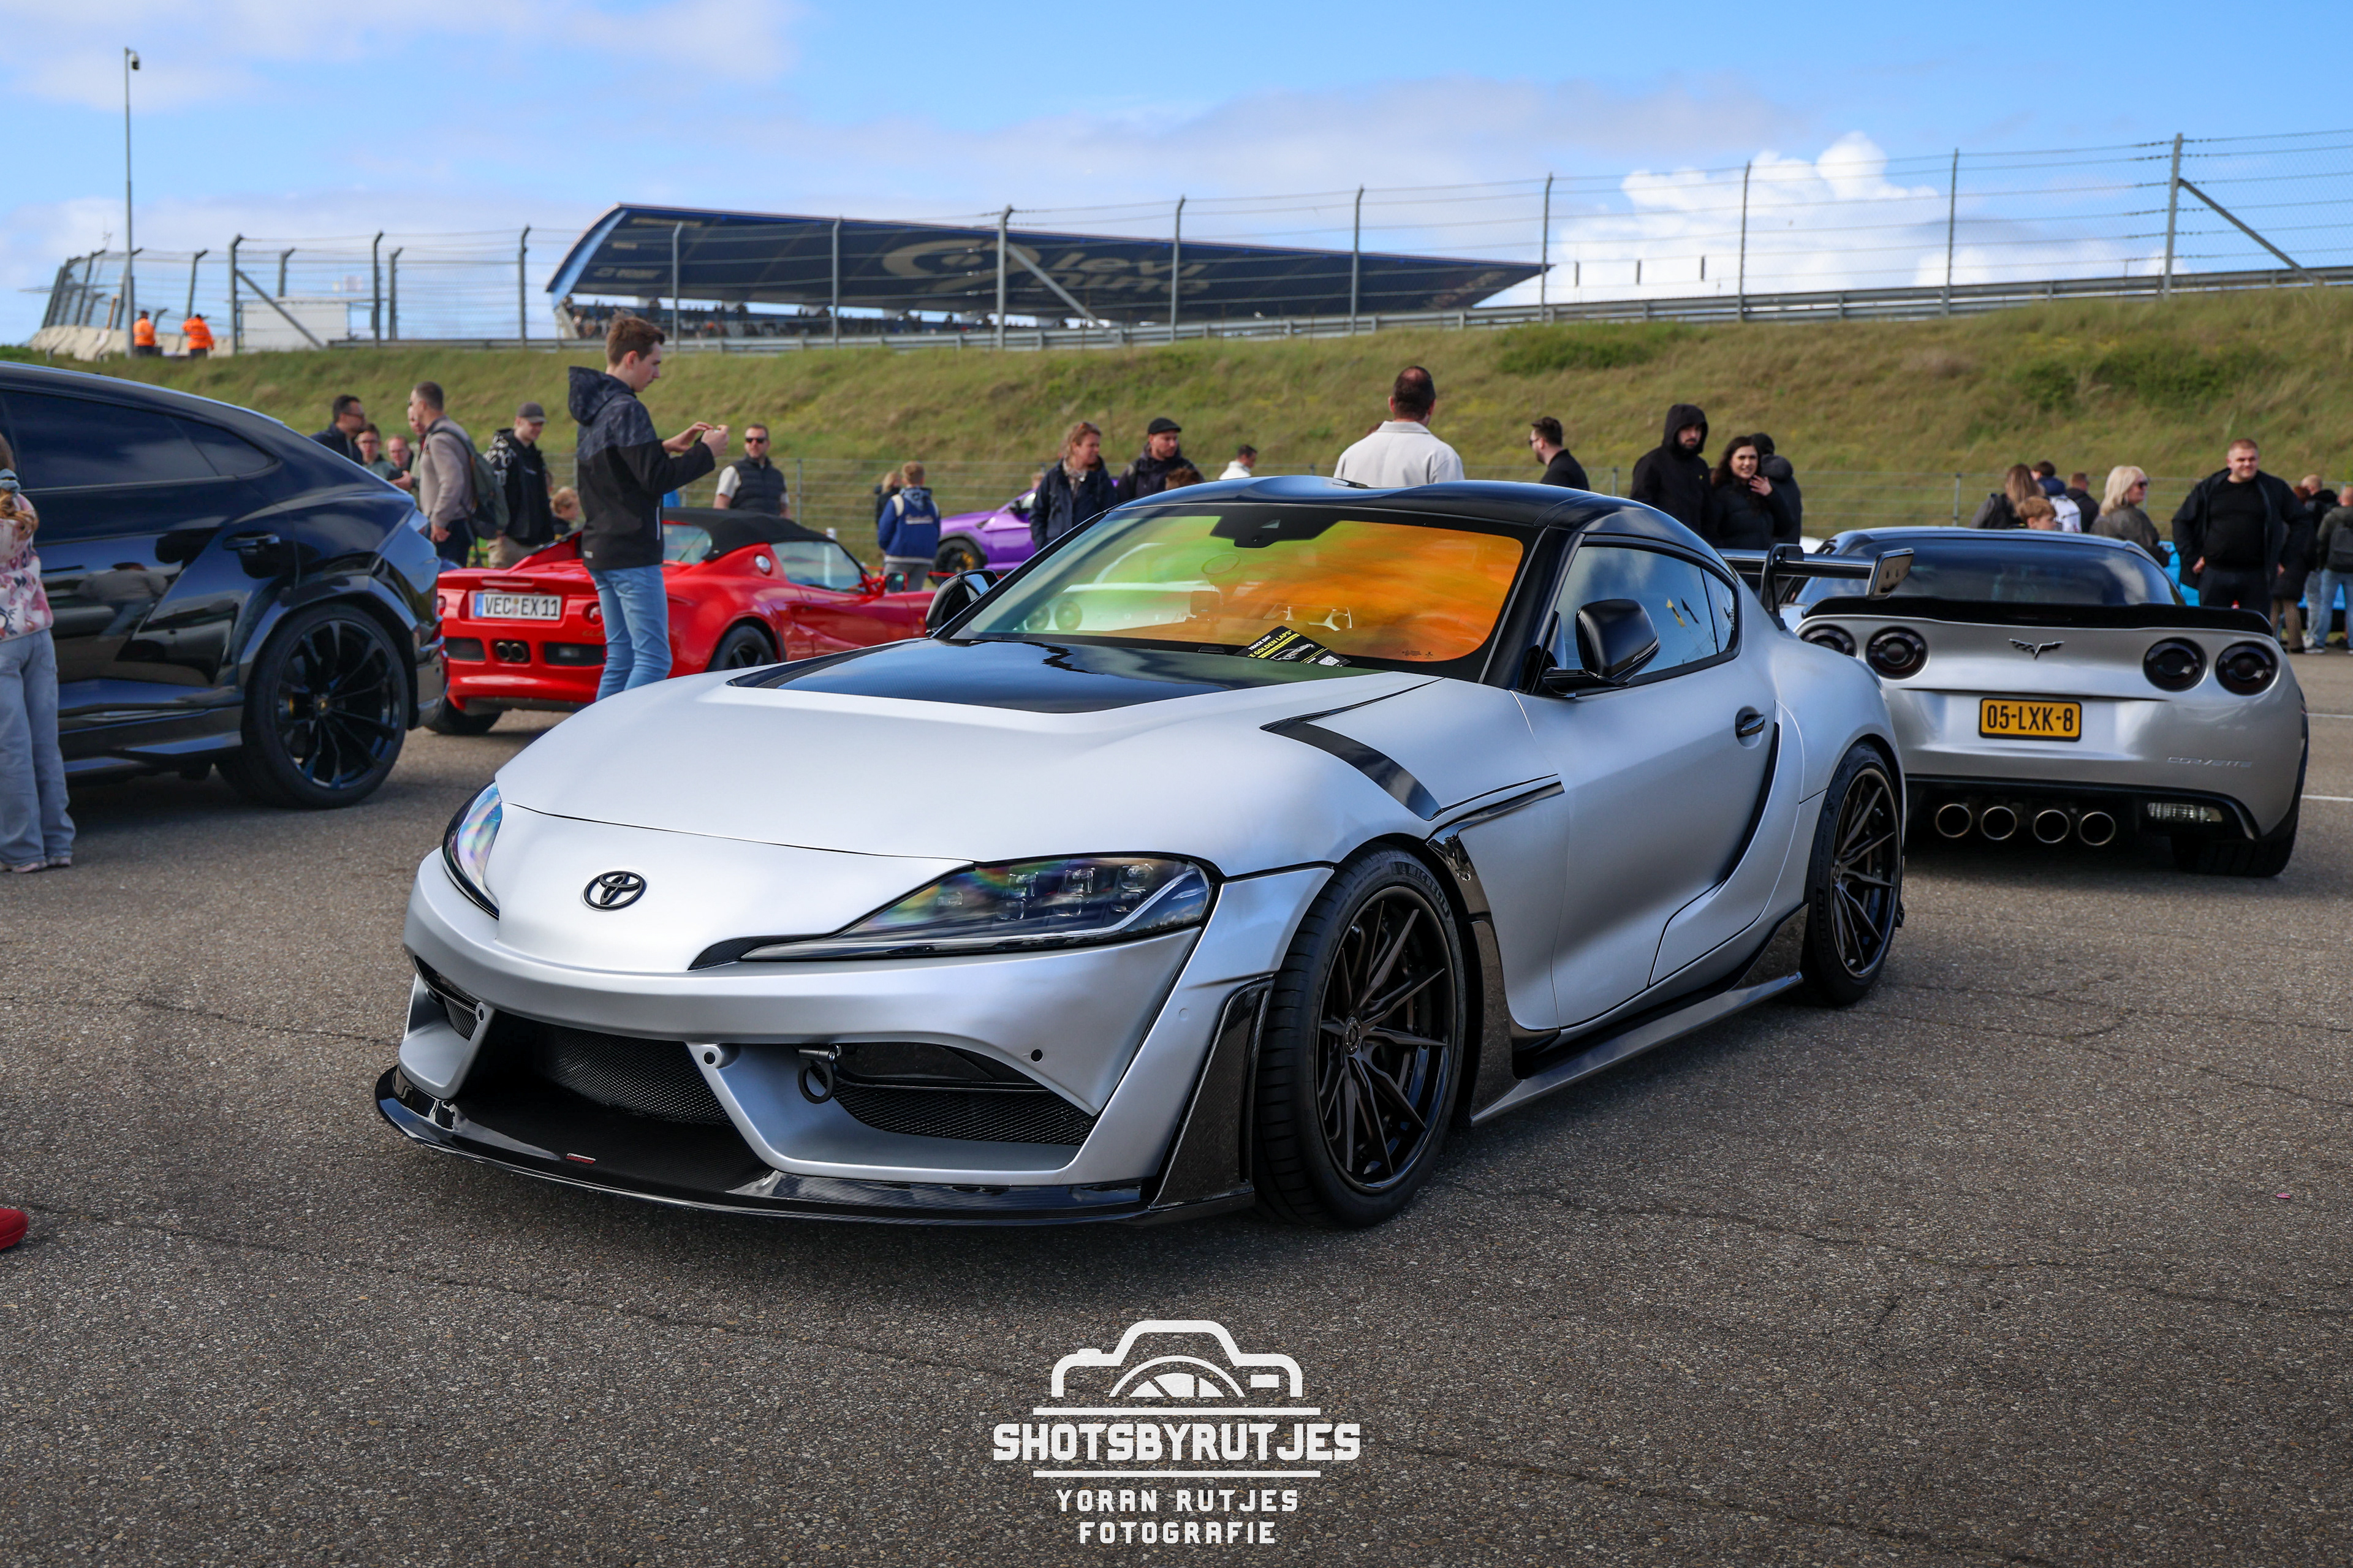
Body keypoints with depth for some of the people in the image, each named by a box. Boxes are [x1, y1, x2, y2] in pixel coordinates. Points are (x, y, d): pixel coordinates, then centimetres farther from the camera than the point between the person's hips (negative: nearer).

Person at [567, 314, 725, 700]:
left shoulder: (593, 407, 15)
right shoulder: (626, 410, -15)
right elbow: (656, 479, -18)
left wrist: (667, 448, 16)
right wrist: (706, 453, -7)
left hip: (598, 550, 10)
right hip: (632, 553, -10)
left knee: (620, 658, 12)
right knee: (654, 658, -9)